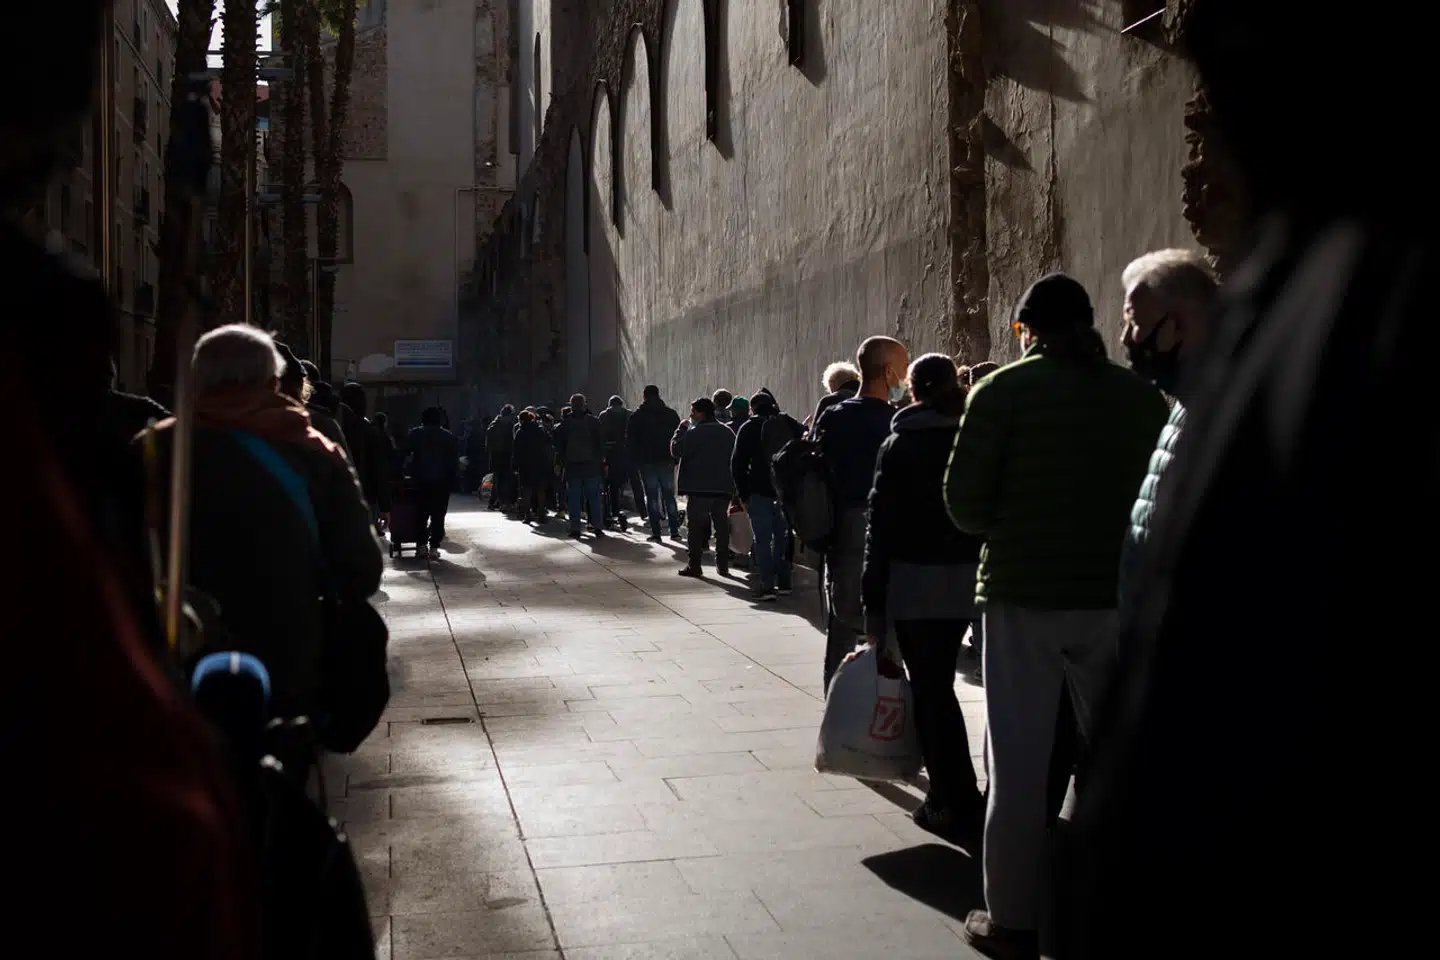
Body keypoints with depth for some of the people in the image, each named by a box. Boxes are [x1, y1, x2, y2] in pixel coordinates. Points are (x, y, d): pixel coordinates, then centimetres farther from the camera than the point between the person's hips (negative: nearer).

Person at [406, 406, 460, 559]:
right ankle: (434, 547, -5)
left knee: (421, 512, 12)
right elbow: (454, 460, -1)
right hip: (442, 480, -1)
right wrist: (452, 478, 0)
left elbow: (405, 453, 1)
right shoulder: (449, 437, 4)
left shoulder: (415, 434, 4)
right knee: (438, 514, 1)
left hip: (421, 479, 1)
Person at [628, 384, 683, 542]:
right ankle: (675, 532, 4)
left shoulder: (637, 416, -1)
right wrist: (676, 458, 7)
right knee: (669, 495, 8)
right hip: (667, 461, 2)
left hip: (647, 461, -2)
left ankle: (656, 533, -1)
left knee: (651, 496, 2)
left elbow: (631, 440, -1)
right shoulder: (671, 413, 4)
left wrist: (636, 460, 5)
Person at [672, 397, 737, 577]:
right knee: (721, 525, 10)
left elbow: (676, 451, -9)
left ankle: (694, 565, 1)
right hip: (723, 488, 5)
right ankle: (722, 565, 12)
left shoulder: (694, 433, -13)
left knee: (696, 526, 2)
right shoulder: (728, 432, 8)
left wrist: (679, 431, 3)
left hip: (699, 488, -5)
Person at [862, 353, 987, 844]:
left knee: (931, 692, 0)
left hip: (914, 582, -4)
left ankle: (960, 807, -5)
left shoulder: (900, 444, -3)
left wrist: (874, 603, -4)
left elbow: (881, 525, -7)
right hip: (969, 581, 4)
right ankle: (946, 797, 24)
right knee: (938, 686, 16)